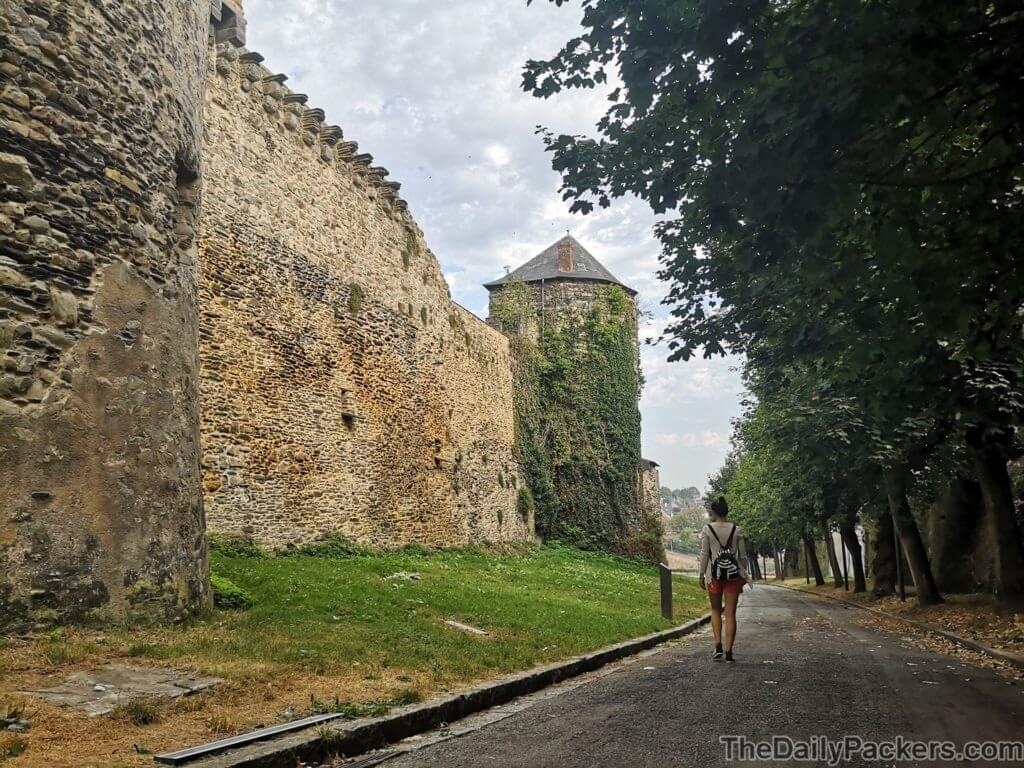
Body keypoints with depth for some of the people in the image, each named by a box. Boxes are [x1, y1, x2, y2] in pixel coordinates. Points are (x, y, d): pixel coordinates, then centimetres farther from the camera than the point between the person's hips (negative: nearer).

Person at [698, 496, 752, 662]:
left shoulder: (707, 529, -4)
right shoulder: (736, 529, 2)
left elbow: (704, 554, -6)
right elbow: (743, 555, 4)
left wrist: (701, 575, 1)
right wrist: (744, 576, 14)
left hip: (715, 574, -1)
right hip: (733, 573, 1)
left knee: (716, 610, 15)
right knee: (730, 613, 4)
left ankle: (718, 646, 3)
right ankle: (728, 652, 3)